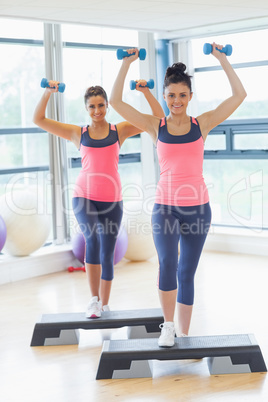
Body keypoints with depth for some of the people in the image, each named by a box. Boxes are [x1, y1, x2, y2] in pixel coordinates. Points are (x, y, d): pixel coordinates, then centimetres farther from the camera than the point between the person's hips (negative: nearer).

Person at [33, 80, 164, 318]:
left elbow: (159, 118, 2)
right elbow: (39, 119, 7)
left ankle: (104, 305, 24)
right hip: (84, 196, -1)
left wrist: (145, 91, -7)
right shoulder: (78, 134, 8)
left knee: (107, 255, 7)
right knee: (92, 239, -28)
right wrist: (49, 93, -3)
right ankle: (94, 298, -19)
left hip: (111, 200, 1)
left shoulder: (120, 130, 6)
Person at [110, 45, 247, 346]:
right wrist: (127, 63, -1)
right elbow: (115, 101, -2)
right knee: (167, 265, -20)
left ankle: (183, 334, 22)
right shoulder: (155, 126, 2)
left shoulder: (203, 123, 2)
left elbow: (239, 95, -2)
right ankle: (168, 325, 2)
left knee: (186, 274, 8)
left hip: (197, 207, 1)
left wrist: (221, 59, 0)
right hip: (165, 206, -1)